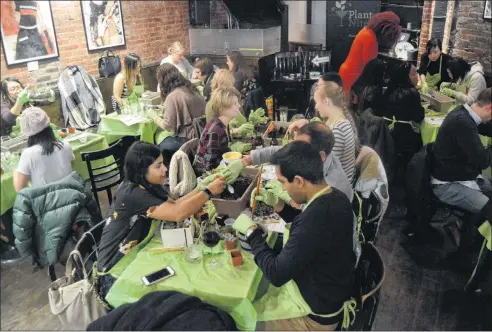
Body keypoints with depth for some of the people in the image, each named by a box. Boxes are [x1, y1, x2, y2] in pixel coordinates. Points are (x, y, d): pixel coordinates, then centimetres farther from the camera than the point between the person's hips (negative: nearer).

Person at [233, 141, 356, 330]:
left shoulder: (316, 217, -37)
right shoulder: (336, 198, -8)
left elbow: (276, 275, -29)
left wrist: (251, 231, -18)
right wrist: (276, 203, 0)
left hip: (317, 311, -7)